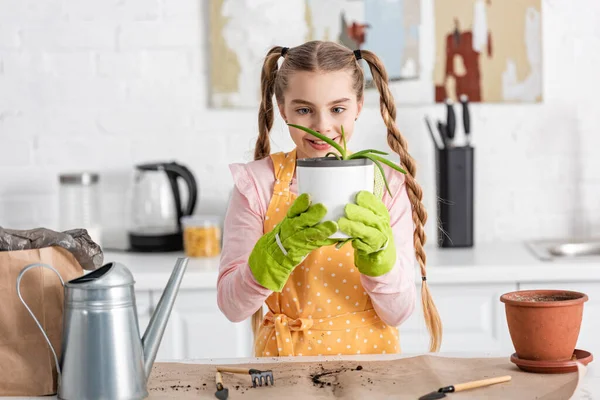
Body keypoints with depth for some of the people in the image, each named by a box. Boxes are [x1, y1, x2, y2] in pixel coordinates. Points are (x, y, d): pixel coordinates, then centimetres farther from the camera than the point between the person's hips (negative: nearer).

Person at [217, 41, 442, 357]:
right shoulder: (256, 183, -3)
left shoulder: (387, 183, -1)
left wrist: (377, 250, -20)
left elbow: (397, 313, -3)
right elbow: (231, 306, -8)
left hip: (369, 354, 1)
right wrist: (282, 247, -23)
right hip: (285, 357, -1)